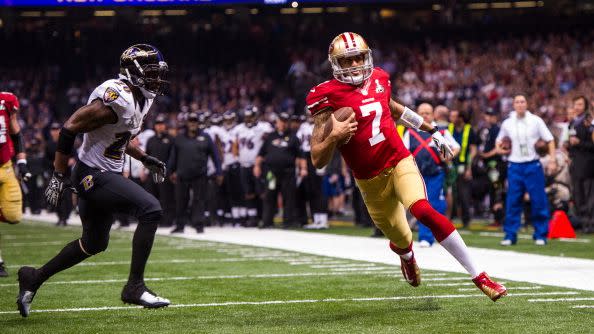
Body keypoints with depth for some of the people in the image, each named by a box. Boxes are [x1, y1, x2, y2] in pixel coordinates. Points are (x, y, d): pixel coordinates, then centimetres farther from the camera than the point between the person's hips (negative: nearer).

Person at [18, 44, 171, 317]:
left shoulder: (140, 99, 9)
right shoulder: (117, 98, -22)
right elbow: (70, 128, -21)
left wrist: (144, 158, 17)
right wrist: (59, 176, -20)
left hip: (106, 175, 10)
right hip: (94, 175, -10)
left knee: (94, 243, 20)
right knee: (150, 210, -21)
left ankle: (34, 277, 32)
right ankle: (135, 287, -15)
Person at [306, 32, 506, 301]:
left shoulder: (378, 79, 1)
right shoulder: (327, 96, -13)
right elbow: (317, 160, -15)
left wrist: (432, 131, 32)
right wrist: (335, 136, -34)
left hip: (399, 162, 1)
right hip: (371, 180, -1)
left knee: (423, 211, -27)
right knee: (402, 241, 13)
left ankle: (478, 276, -24)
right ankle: (406, 254, 56)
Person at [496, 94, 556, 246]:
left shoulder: (536, 120, 2)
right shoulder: (507, 123, 8)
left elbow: (550, 139, 3)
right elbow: (499, 140, 24)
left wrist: (552, 159, -9)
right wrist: (499, 148, 2)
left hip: (533, 166, -2)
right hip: (515, 166, 2)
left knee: (539, 200, -3)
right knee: (512, 202, -1)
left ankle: (540, 235, 5)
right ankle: (510, 235, 5)